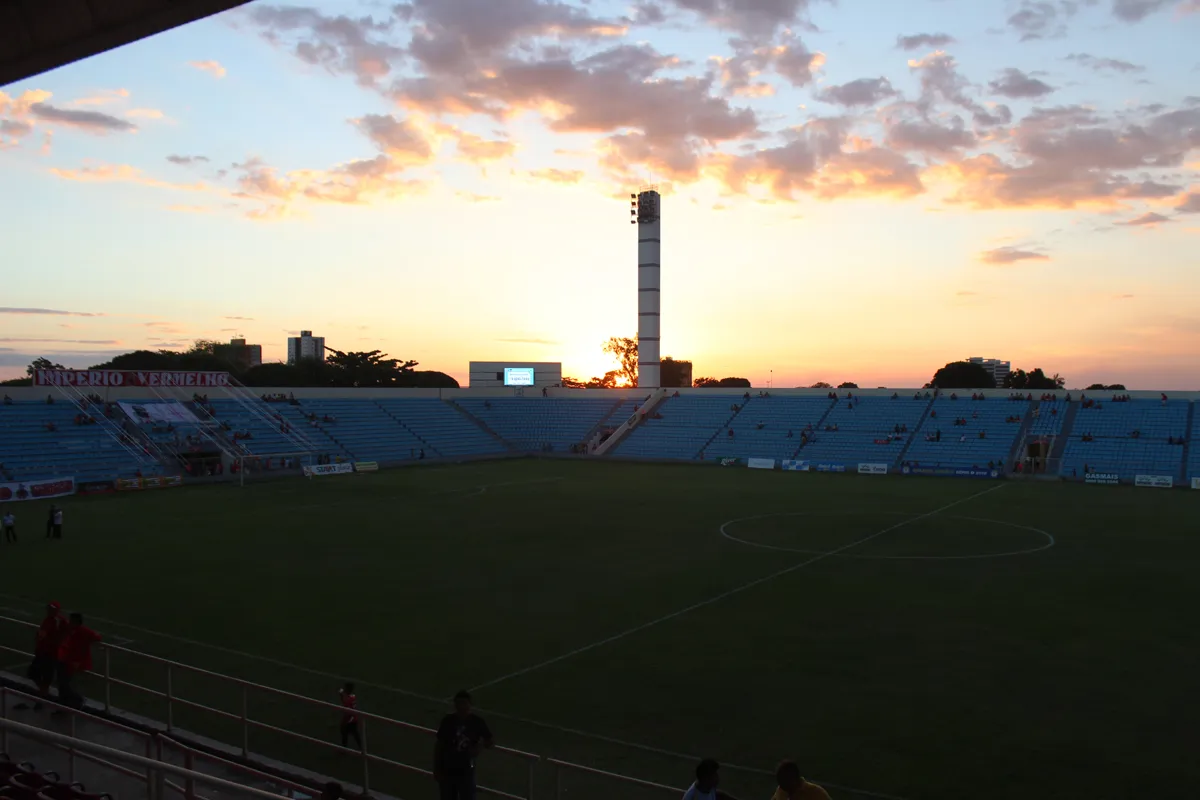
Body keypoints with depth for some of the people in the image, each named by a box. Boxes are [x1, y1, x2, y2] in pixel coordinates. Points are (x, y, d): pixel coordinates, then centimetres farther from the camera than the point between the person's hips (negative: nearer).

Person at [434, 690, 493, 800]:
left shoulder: (476, 721, -9)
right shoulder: (448, 720, -9)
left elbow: (491, 741, 3)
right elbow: (439, 745, -1)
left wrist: (480, 746, -17)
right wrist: (436, 769, -1)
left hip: (466, 771, -1)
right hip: (447, 770, 1)